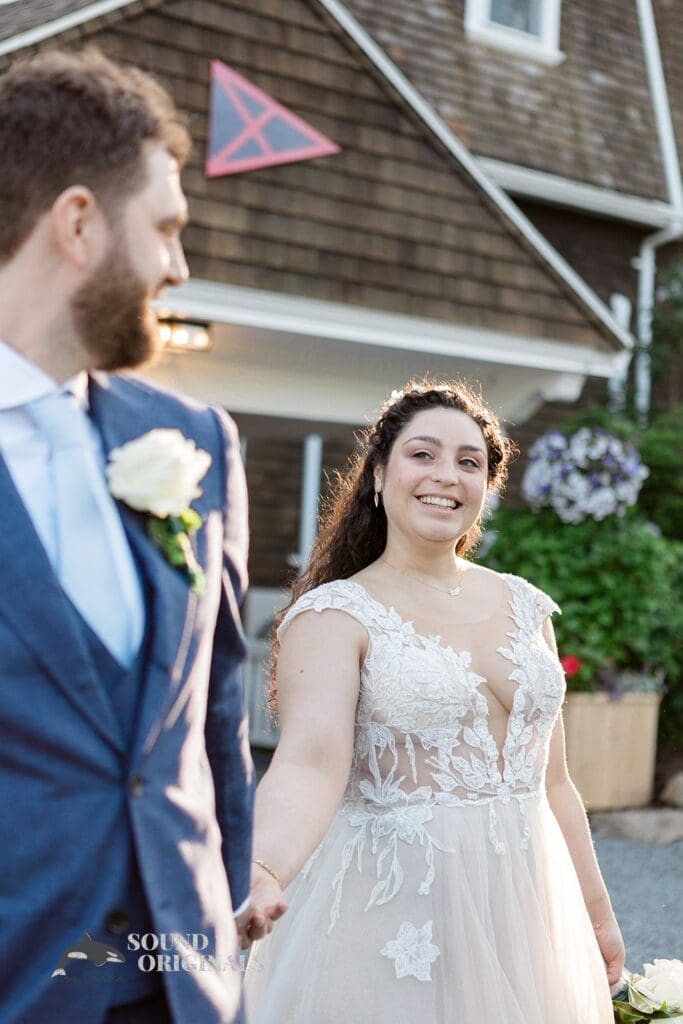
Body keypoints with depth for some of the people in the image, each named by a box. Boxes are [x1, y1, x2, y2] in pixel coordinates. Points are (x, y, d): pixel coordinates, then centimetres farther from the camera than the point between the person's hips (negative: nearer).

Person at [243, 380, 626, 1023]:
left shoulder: (525, 607, 7)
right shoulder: (335, 613, -10)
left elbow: (552, 783, 13)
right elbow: (310, 760, -25)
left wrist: (597, 913, 15)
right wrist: (260, 869, -43)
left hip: (526, 914, 5)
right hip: (396, 917, -5)